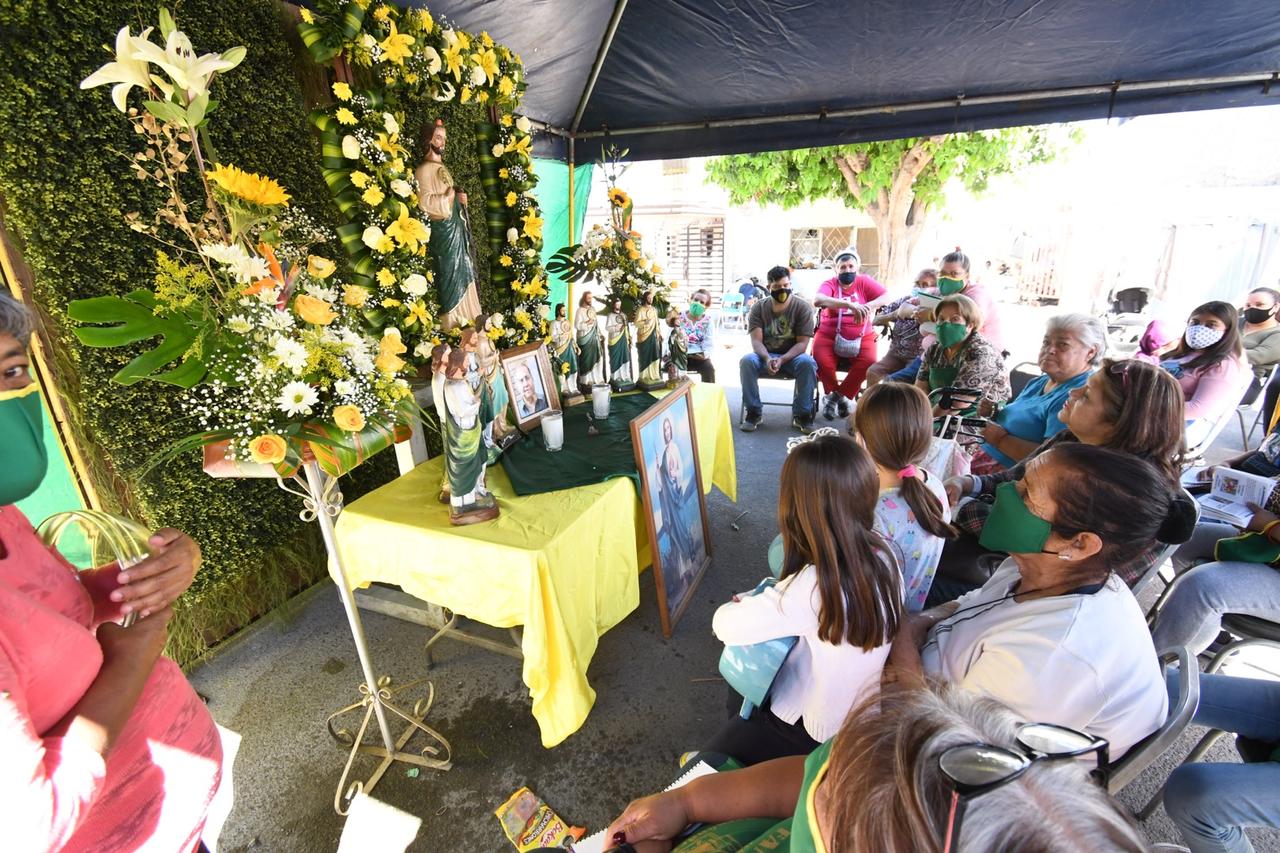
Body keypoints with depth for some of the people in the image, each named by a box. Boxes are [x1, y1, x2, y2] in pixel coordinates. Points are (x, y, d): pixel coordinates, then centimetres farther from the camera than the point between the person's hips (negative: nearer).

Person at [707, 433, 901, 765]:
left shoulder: (812, 587, -37)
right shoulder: (881, 555, -15)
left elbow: (726, 626, -26)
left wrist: (738, 606, -4)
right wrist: (761, 603, -7)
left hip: (819, 733, -7)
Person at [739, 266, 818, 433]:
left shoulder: (802, 307, -4)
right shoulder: (759, 308, 0)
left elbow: (802, 343, -10)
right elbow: (756, 341, -8)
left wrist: (782, 360, -27)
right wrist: (767, 358, -30)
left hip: (792, 356, -1)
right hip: (765, 355, 1)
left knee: (808, 363, -34)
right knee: (747, 361, -30)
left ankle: (801, 414, -20)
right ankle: (754, 412, -19)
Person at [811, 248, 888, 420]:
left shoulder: (864, 282, 6)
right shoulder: (829, 284, 0)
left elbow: (886, 297, -7)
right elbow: (817, 300, -24)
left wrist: (868, 306, -29)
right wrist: (850, 305, -36)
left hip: (861, 336, 2)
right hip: (829, 335, -1)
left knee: (868, 362, -24)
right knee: (822, 362, -27)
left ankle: (840, 395, -2)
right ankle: (833, 393, 3)